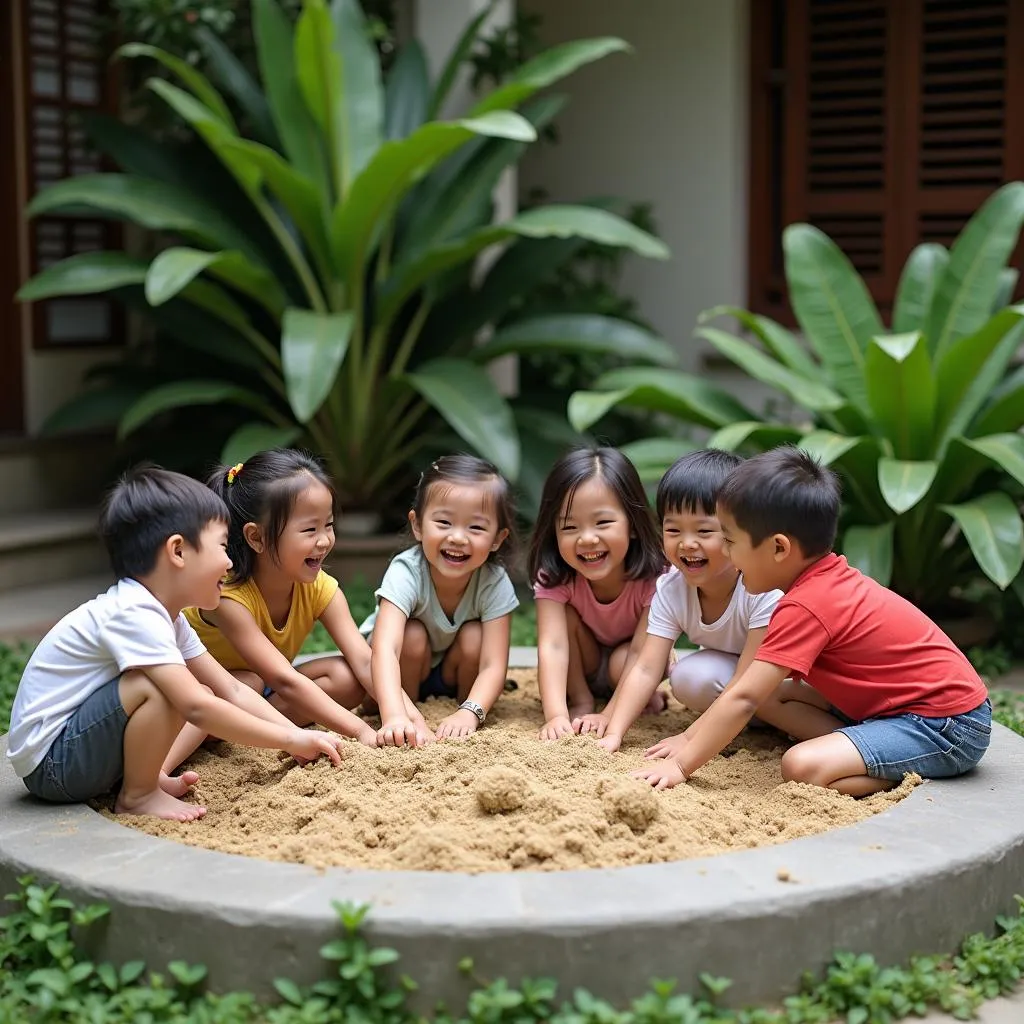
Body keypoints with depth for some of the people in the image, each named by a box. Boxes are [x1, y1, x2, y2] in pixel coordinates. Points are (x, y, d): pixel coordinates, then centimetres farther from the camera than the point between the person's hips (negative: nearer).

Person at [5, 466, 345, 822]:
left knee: (199, 693, 9)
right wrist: (291, 738, -24)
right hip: (50, 762, -10)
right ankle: (137, 795, -10)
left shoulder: (166, 616, 7)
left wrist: (298, 736, -4)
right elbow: (197, 709, -31)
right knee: (158, 687, -26)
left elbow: (231, 690, 7)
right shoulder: (133, 615, -24)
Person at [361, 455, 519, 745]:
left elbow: (493, 664, -30)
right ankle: (407, 719, -11)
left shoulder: (495, 583, -27)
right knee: (413, 635, -30)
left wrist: (469, 713, -50)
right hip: (402, 670, -2)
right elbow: (385, 648, -48)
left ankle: (462, 716, -5)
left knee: (474, 636, -26)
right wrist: (394, 717, -64)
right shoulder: (406, 573, -34)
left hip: (456, 674, 2)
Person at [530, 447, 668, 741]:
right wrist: (556, 716, -50)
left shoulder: (654, 578, -31)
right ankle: (581, 700, -11)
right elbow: (552, 645, -37)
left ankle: (645, 696, -1)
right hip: (582, 667, 2)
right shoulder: (555, 577, -28)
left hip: (628, 668, -2)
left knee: (622, 663, -34)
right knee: (565, 615, -26)